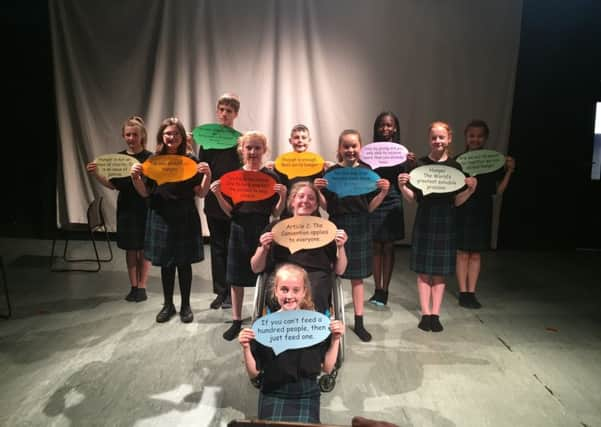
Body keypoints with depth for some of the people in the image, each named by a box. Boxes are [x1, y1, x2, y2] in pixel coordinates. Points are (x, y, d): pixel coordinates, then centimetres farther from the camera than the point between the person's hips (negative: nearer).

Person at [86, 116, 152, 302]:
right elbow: (113, 185, 8)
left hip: (145, 208, -4)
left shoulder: (149, 158, -7)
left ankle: (142, 287, 17)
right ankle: (133, 287, 22)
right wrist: (96, 174, -6)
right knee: (130, 249, 11)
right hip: (125, 208, 4)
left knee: (143, 248, 5)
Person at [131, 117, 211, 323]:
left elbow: (201, 193, -3)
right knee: (165, 264, 11)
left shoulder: (191, 160, -3)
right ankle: (168, 305, 28)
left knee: (184, 263, 7)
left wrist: (207, 175, -19)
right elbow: (145, 193, 4)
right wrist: (135, 177, -13)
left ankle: (185, 305, 23)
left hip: (185, 218, -2)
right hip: (161, 218, 2)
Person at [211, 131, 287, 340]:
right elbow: (230, 212, 2)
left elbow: (276, 213, -2)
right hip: (239, 231, 2)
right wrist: (218, 195, -12)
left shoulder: (272, 177, -3)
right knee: (236, 279, 10)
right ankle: (236, 321, 27)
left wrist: (283, 196, -18)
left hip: (262, 232, -2)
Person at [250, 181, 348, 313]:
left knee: (312, 301, -35)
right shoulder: (276, 227, 20)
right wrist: (264, 248, -2)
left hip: (316, 275, 0)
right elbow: (256, 268, 16)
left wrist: (341, 247, 1)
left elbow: (339, 270, 18)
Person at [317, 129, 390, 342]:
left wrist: (383, 192, -11)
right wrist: (318, 190, -18)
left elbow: (370, 207, 4)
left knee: (357, 275, 10)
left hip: (360, 228, 1)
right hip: (336, 226, -1)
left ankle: (359, 322, 22)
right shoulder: (331, 172, -3)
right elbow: (326, 206, -2)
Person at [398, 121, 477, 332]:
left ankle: (435, 314, 18)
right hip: (424, 219, -1)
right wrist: (402, 186, -19)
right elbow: (412, 198, -1)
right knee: (424, 271, 4)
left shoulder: (455, 167, 2)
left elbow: (457, 201, 4)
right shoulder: (420, 164, -2)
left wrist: (470, 190, -12)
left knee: (440, 272, 8)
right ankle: (426, 313, 13)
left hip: (446, 221, 1)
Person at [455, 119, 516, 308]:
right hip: (462, 210, -2)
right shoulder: (458, 160, -3)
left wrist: (509, 171, -7)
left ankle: (471, 293, 20)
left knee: (476, 254, 10)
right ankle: (463, 293, 14)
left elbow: (498, 190, 4)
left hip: (483, 211, 3)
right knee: (463, 253, 3)